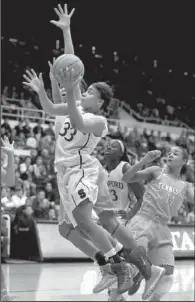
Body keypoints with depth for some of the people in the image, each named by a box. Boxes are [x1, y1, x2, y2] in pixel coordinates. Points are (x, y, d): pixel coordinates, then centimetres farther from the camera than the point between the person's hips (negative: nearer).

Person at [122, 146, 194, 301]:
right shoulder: (156, 172, 7)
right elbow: (127, 178, -1)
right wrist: (144, 160, -12)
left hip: (162, 228, 5)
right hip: (143, 223, -5)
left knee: (167, 273, -1)